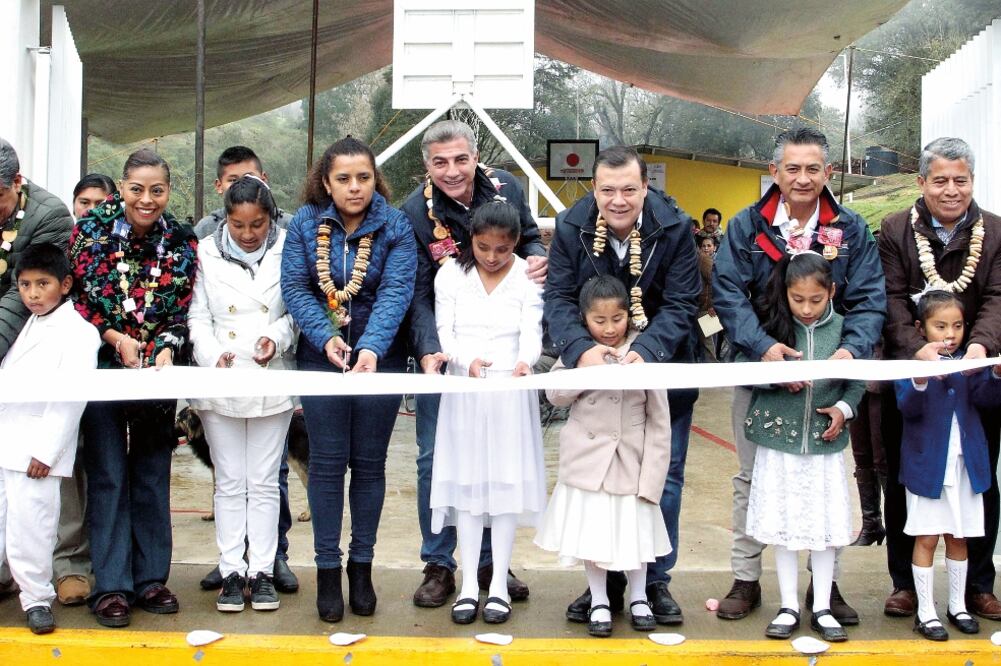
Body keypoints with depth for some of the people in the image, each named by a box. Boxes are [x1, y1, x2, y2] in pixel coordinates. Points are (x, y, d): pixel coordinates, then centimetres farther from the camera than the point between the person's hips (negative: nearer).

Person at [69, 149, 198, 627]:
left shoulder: (181, 240, 0)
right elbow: (75, 297, -3)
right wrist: (116, 338, -14)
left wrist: (166, 349, -15)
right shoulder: (91, 229, -5)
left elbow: (182, 309, 2)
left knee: (152, 475, 9)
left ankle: (151, 577, 19)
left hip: (158, 370, 2)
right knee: (107, 475, 0)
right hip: (102, 367, -2)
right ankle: (111, 585, 7)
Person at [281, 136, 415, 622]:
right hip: (321, 355, 0)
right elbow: (294, 287, -7)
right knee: (327, 463, 2)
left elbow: (396, 291, -17)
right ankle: (327, 569, 11)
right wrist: (327, 337, -22)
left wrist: (372, 348, -32)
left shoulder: (395, 227, -7)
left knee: (369, 463, 7)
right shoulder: (305, 223, -3)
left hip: (379, 357, 0)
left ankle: (362, 565, 20)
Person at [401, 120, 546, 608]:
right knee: (437, 457, 1)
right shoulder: (415, 211, -13)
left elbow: (529, 236, 10)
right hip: (444, 352, -2)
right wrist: (428, 350, -30)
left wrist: (537, 255, -15)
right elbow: (418, 294, -15)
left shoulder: (505, 188, -5)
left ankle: (492, 561, 25)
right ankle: (438, 566, 15)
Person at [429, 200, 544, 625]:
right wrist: (467, 360, -26)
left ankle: (499, 584, 10)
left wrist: (524, 361, -32)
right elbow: (443, 331, -5)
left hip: (511, 388, 0)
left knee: (507, 480, 2)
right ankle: (469, 584, 10)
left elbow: (532, 331, -9)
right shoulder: (451, 274, 1)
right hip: (464, 389, 1)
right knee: (467, 481, 3)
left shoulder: (528, 277, 0)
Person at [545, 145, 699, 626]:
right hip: (594, 371, 2)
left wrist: (646, 351, -35)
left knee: (664, 478, 5)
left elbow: (680, 306, -18)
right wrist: (581, 348, -35)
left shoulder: (674, 228, -16)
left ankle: (656, 581, 19)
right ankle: (605, 581, 22)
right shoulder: (570, 227, -12)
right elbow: (558, 298, -15)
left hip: (662, 372, -1)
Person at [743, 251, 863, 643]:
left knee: (826, 526, 7)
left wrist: (844, 408, -13)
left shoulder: (842, 328, -3)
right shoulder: (771, 327, -5)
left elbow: (858, 381, 3)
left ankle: (822, 608, 20)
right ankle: (789, 607, 19)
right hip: (779, 441, 0)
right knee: (782, 525, 7)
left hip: (825, 443, 1)